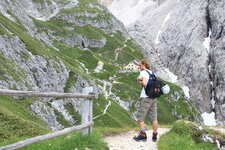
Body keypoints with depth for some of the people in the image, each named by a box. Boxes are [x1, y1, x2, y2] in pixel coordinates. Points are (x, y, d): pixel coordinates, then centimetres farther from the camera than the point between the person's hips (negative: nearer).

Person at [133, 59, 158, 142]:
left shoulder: (143, 72, -5)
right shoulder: (151, 73, 20)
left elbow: (144, 83, -18)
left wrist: (139, 82, 1)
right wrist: (140, 80, 8)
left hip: (145, 97, -7)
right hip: (153, 97, 7)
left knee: (140, 117, -1)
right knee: (153, 118, 7)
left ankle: (143, 135, -6)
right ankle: (155, 136, 8)